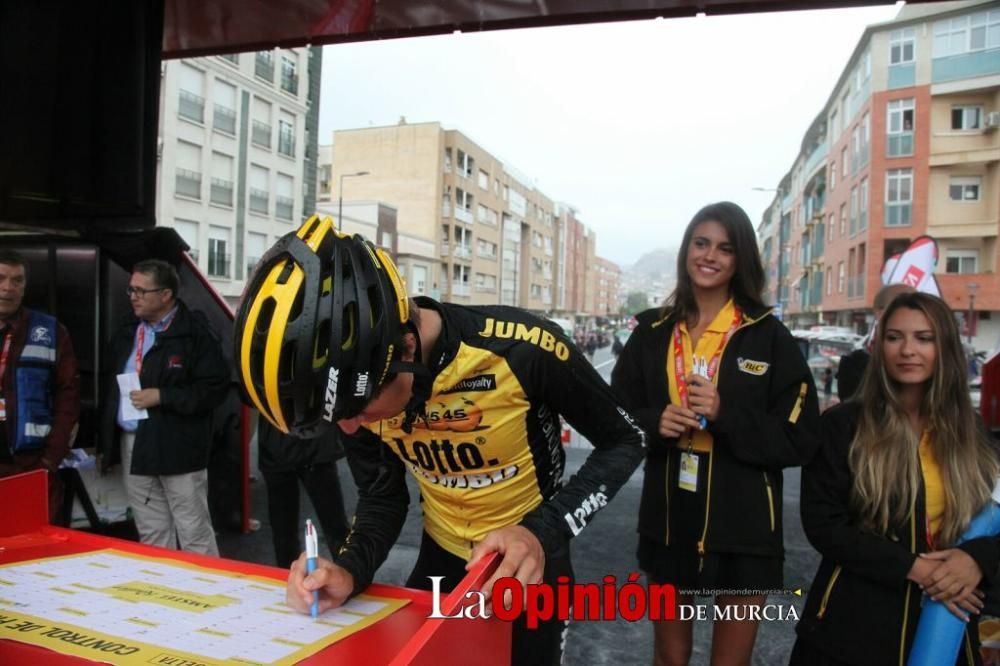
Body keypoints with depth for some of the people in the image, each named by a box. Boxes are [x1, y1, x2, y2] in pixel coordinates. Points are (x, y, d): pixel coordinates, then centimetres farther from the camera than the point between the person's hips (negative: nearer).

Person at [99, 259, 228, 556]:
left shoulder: (195, 333, -11)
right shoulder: (126, 334, 13)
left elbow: (214, 389, -15)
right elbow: (113, 389, 18)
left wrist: (161, 397, -19)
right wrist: (106, 444, 14)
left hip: (178, 449, -7)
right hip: (132, 446, 7)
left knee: (195, 534, 1)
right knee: (151, 535, 17)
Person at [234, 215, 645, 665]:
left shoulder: (523, 349, -33)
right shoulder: (355, 382, -18)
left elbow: (624, 442, -17)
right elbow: (382, 495, -4)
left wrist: (545, 532, -31)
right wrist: (350, 570, -24)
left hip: (528, 561, -3)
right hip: (442, 559, 4)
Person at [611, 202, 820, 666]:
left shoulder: (769, 336, -5)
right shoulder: (653, 331, 2)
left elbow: (800, 441, -8)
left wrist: (726, 415, -21)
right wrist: (654, 423, -15)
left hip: (743, 528, -2)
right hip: (668, 522, 3)